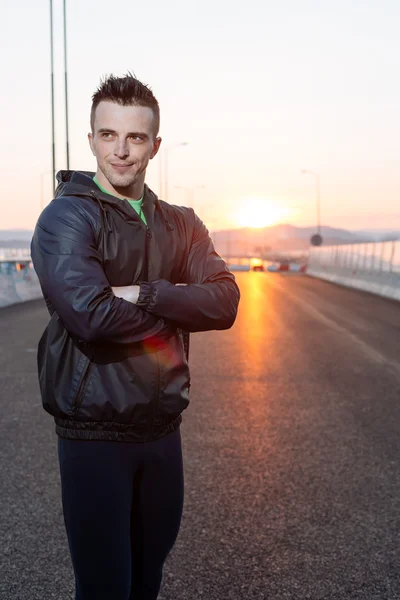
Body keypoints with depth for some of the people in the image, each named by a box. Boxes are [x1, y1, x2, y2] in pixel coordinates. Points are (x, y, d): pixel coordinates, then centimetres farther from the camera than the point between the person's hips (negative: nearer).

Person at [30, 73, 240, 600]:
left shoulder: (181, 224, 8)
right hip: (94, 433, -5)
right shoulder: (66, 217, -10)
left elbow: (226, 303, -7)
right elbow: (90, 315, -25)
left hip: (163, 428, 5)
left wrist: (145, 295, -20)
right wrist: (176, 306, -11)